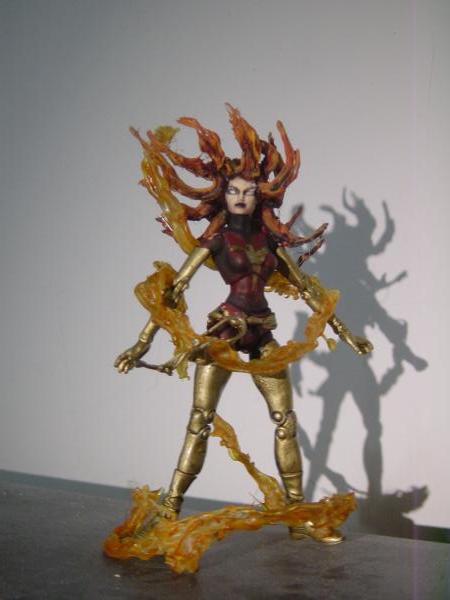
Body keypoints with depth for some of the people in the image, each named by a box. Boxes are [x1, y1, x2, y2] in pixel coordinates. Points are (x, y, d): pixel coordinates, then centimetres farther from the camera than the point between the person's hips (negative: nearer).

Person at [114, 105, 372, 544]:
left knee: (286, 420, 2)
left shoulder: (270, 237, 10)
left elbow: (306, 287, 15)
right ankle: (169, 514, -3)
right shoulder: (215, 237, -1)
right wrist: (142, 344, -12)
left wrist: (342, 331, 14)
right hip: (222, 332, -4)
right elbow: (175, 290, -6)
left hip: (262, 336, 5)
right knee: (199, 421, -8)